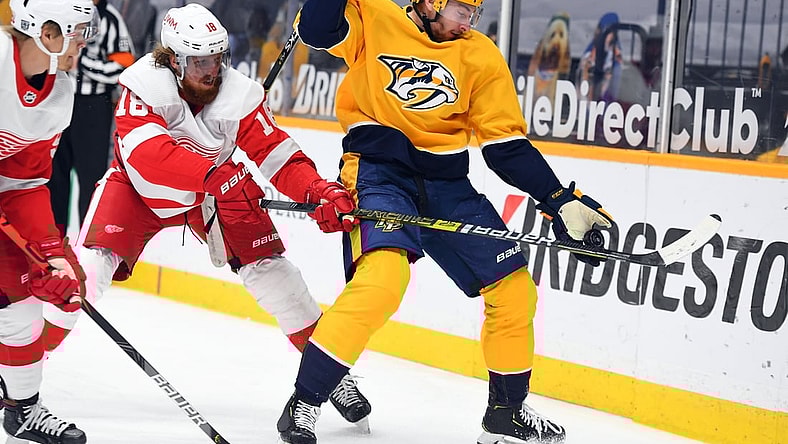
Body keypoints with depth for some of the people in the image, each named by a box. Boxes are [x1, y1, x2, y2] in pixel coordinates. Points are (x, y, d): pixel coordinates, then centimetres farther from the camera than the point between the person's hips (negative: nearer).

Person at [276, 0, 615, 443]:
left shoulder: (481, 55, 5)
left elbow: (507, 146, 5)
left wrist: (563, 203, -1)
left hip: (447, 184, 5)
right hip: (379, 171, -5)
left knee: (515, 286, 4)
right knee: (384, 275, -30)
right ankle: (303, 403, -21)